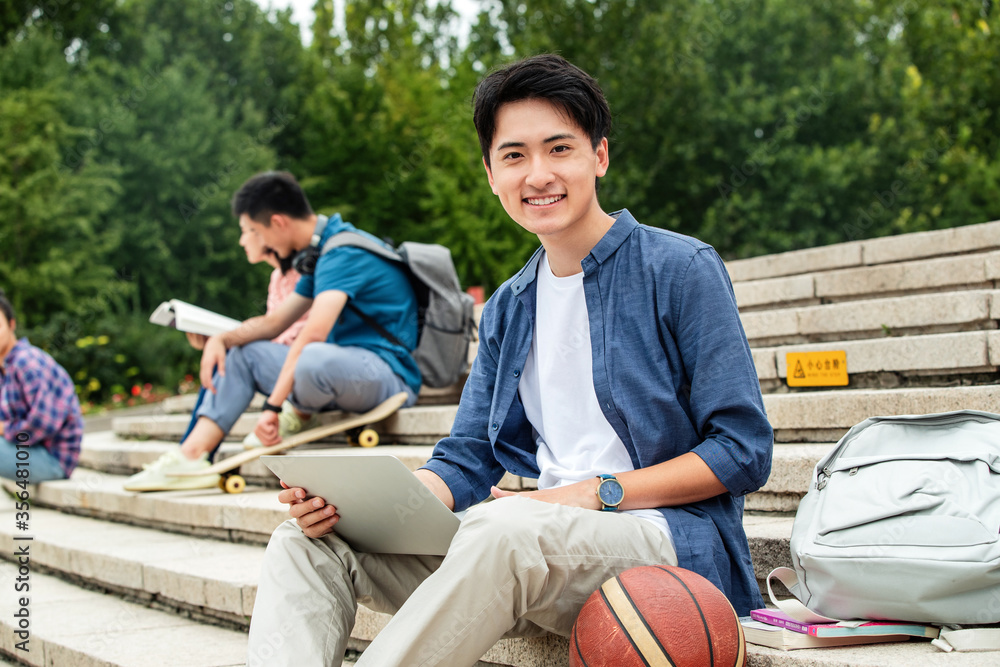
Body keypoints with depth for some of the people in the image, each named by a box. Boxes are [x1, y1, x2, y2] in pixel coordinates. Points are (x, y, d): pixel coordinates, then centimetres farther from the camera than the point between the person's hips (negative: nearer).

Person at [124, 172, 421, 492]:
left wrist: (273, 406, -28)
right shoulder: (320, 254, 17)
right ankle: (190, 457, -3)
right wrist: (222, 338, 3)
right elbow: (274, 322, 21)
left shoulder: (344, 253, -16)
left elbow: (313, 334, -27)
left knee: (313, 358, -41)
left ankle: (301, 415, -4)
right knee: (241, 353, 13)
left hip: (388, 373, -10)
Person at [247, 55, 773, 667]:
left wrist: (597, 492, -16)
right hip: (540, 563, 7)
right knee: (307, 538, -8)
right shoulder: (507, 309, 18)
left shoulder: (682, 270, -2)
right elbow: (470, 460, 14)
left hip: (672, 541, -6)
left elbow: (743, 451, -6)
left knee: (508, 527, -39)